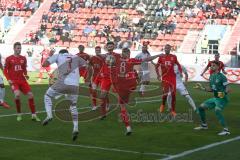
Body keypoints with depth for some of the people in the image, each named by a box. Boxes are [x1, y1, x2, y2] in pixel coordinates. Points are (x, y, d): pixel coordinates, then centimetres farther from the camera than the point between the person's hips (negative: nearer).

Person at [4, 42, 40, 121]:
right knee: (17, 95, -27)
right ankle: (19, 115, -7)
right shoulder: (9, 59, -2)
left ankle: (34, 115, 6)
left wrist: (26, 75, -1)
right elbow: (5, 70, 1)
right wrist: (8, 79, -12)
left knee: (30, 95, -5)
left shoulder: (23, 58, 9)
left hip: (22, 80, 5)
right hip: (13, 81, -4)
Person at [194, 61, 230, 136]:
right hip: (215, 98, 9)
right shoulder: (211, 76, 9)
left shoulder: (221, 77, -16)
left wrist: (224, 93, -37)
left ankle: (226, 130, -31)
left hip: (222, 99, -9)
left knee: (217, 110, -33)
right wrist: (202, 88, 9)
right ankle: (204, 125, 29)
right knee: (201, 107, 10)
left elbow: (228, 89, -18)